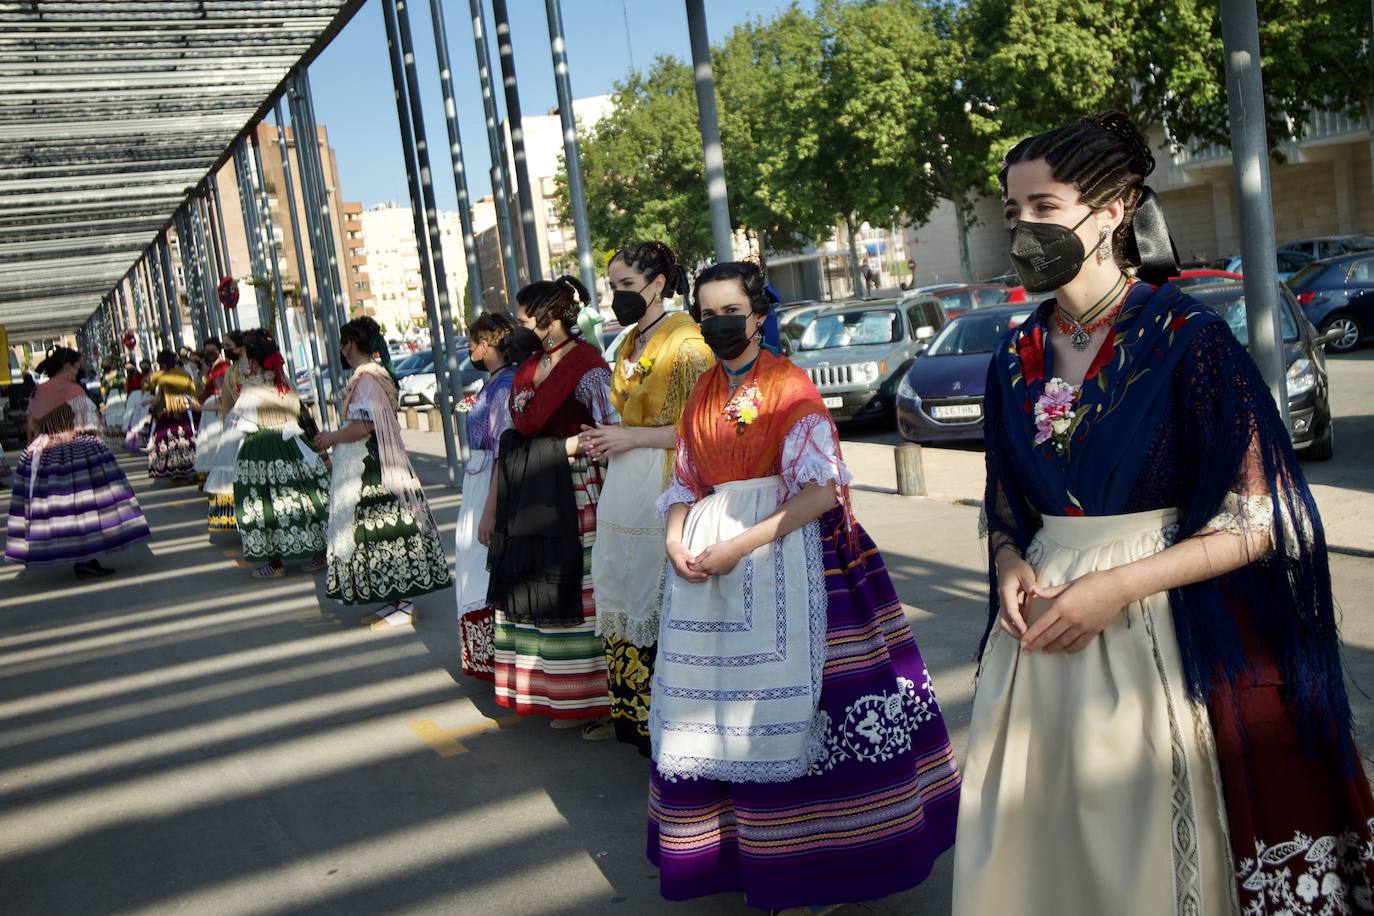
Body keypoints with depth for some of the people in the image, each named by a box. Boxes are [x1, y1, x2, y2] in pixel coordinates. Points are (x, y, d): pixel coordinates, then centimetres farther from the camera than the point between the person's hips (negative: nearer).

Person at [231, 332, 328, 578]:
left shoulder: (252, 385, -11)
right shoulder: (286, 381, 6)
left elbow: (247, 426, -11)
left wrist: (238, 422, 8)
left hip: (260, 450, -5)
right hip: (292, 445, 6)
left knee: (266, 502, 2)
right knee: (303, 497, 9)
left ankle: (276, 561, 6)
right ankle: (319, 551, 14)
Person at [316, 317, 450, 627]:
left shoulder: (365, 379, -16)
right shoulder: (378, 373, 15)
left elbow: (361, 427, -24)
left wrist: (332, 438, -7)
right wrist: (335, 439, 22)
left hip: (370, 470, -10)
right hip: (379, 464, 10)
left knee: (381, 532, -5)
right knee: (384, 530, 12)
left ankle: (403, 605, 0)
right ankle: (397, 600, 18)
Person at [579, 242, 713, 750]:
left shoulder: (686, 341, -10)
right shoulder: (630, 344, 17)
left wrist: (633, 437, -16)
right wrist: (603, 438, 9)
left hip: (664, 486, -9)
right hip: (623, 485, 9)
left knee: (658, 600, -6)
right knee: (619, 596, 12)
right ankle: (628, 712, 23)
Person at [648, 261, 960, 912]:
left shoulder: (789, 387, -7)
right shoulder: (702, 395, 12)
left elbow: (822, 490, -15)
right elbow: (685, 485, 15)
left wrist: (742, 544, -21)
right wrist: (676, 541, -5)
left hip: (784, 553, -6)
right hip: (707, 563, 6)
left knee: (786, 704, -3)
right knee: (712, 703, 9)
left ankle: (805, 860, 11)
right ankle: (726, 841, 25)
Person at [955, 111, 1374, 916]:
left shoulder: (1189, 339, -10)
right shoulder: (1018, 360, 6)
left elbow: (1261, 519, -12)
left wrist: (1116, 588, -17)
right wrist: (1011, 568, -5)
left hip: (1170, 642, -5)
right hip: (1042, 638, 5)